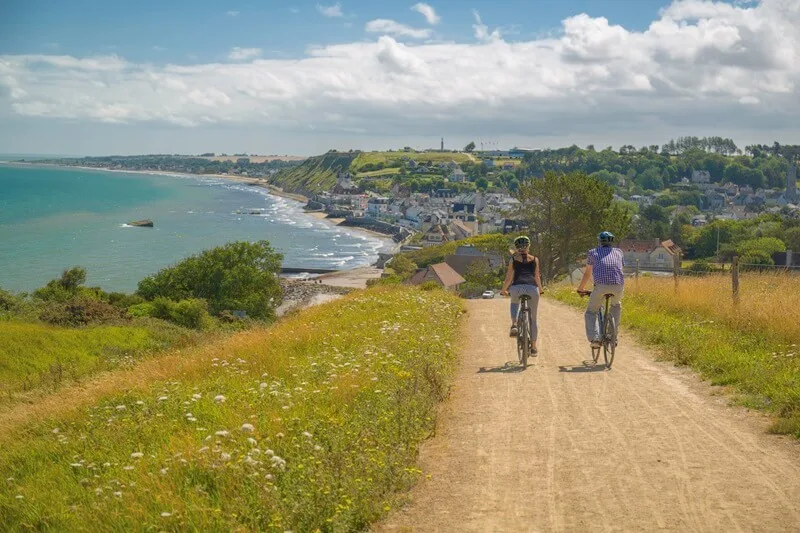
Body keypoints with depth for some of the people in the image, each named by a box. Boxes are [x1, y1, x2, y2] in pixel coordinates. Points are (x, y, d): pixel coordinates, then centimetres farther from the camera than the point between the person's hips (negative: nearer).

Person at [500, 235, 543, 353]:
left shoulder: (513, 259, 15)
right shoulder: (534, 259, 17)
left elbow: (509, 278, 15)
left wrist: (503, 290, 30)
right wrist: (540, 289, 38)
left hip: (517, 287, 0)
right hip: (532, 288, 0)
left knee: (514, 303, 34)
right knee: (533, 318, 14)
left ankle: (514, 324, 8)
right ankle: (533, 345, 16)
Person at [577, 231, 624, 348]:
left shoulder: (593, 252, 19)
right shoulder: (619, 252, 26)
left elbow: (587, 274, 23)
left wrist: (580, 289, 36)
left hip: (601, 285, -3)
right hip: (618, 286, 3)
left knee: (591, 313, 15)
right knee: (616, 306, 34)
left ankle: (595, 338, -9)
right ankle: (613, 337, 27)